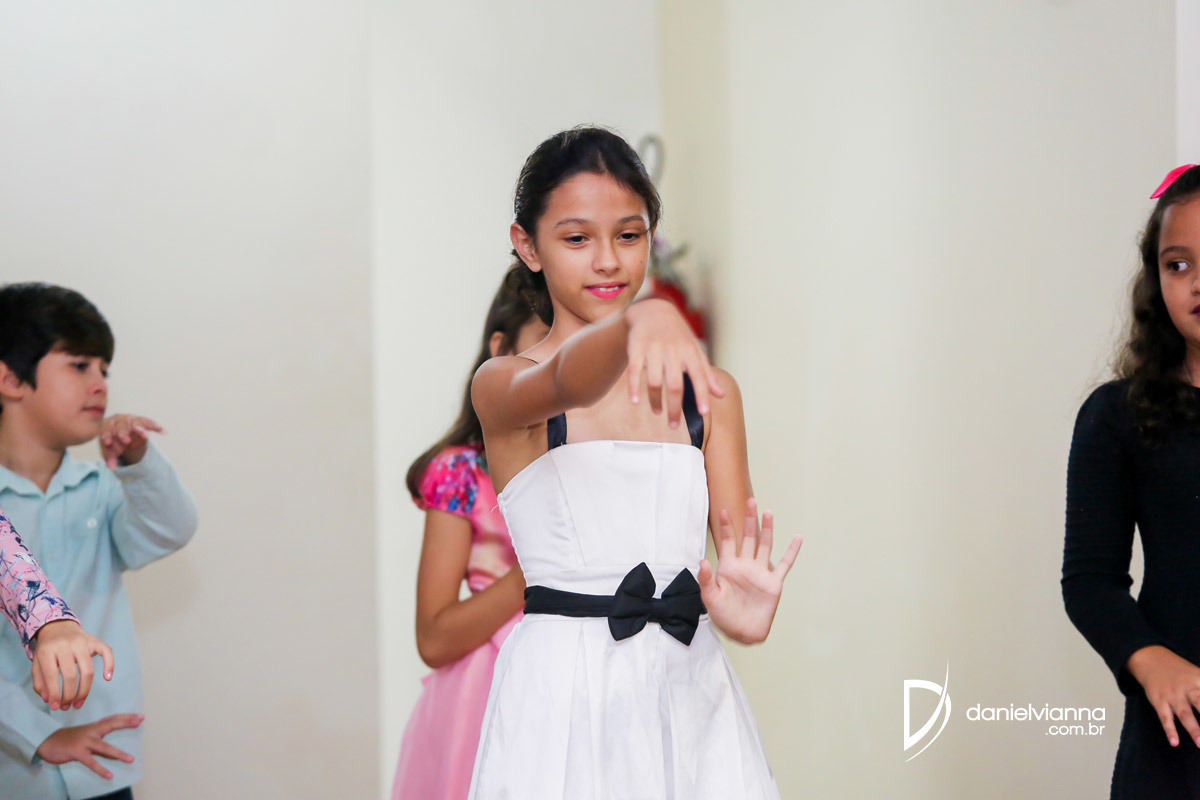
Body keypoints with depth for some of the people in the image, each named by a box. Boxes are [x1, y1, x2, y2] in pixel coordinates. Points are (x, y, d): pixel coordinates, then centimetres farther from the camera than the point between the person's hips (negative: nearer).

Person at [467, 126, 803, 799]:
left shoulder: (709, 392, 9)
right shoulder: (504, 385, -3)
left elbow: (739, 546, 1)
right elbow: (564, 384, -27)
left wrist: (746, 612, -23)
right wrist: (639, 321, -49)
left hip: (689, 688, 4)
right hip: (563, 690, -4)